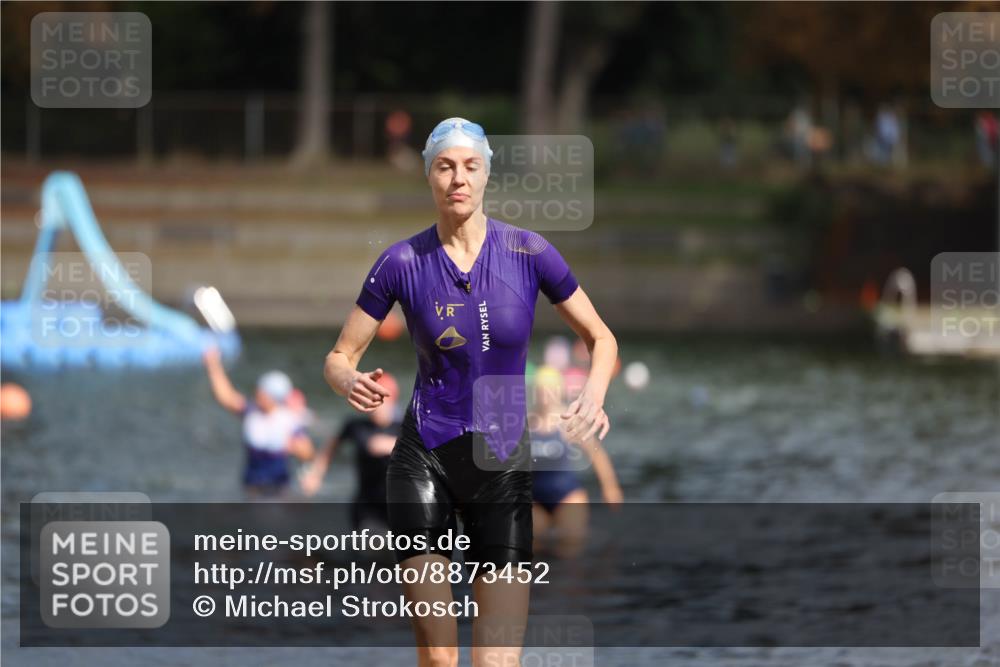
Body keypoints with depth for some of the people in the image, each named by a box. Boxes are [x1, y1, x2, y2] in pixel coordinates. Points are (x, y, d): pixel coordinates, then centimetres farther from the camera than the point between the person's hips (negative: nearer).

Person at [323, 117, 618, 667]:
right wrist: (350, 383, -20)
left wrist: (594, 396, -14)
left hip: (504, 465, 0)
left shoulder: (528, 252, -3)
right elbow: (340, 358, 4)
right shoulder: (402, 262, -3)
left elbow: (601, 339, 7)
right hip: (423, 460, 0)